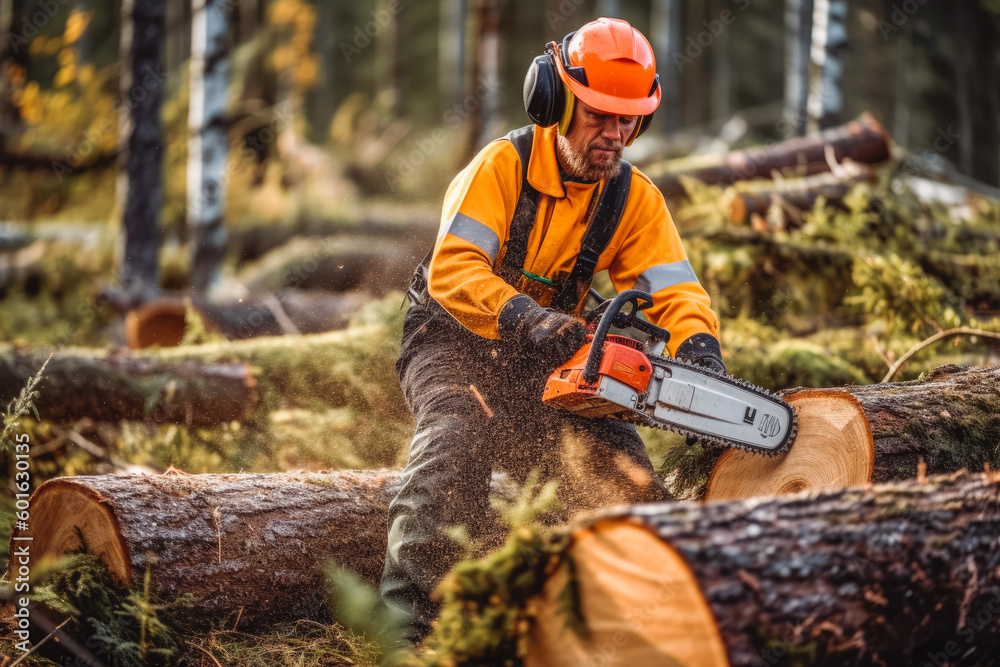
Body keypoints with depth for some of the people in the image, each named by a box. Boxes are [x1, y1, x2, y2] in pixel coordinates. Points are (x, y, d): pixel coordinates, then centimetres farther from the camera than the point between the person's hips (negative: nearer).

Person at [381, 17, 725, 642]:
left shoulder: (635, 198, -5)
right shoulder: (503, 164, -19)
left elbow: (676, 291, -12)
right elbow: (452, 267, -28)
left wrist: (699, 345, -35)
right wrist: (523, 315, -45)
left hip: (545, 360, 5)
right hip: (455, 339, -4)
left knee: (624, 471, -13)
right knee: (459, 430, -34)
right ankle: (408, 609, -37)